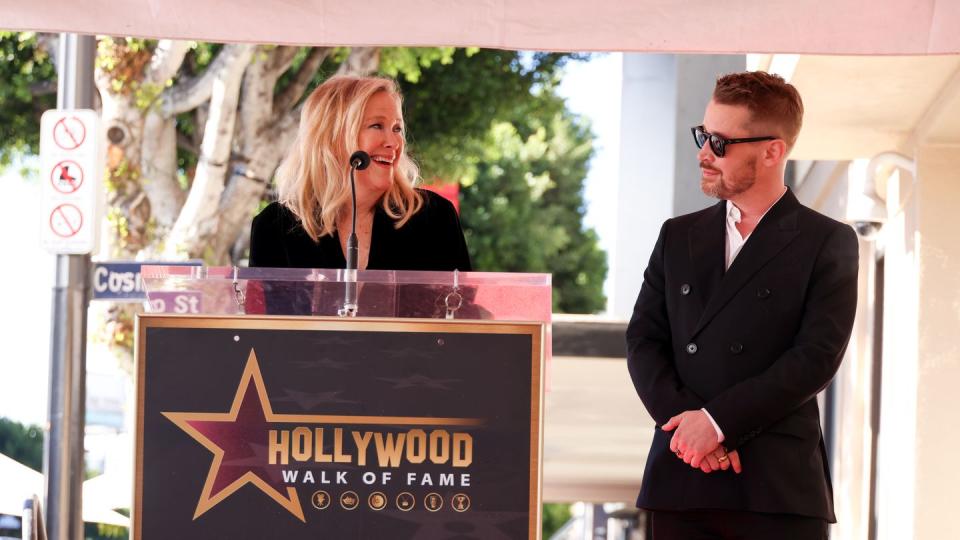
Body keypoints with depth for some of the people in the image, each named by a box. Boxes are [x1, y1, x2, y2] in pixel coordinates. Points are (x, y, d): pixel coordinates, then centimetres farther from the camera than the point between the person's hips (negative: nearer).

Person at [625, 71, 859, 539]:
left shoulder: (827, 243, 3)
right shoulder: (678, 237, 17)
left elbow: (817, 357, -7)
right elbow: (643, 340, 10)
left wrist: (718, 421, -13)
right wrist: (685, 423, -8)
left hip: (779, 486, -4)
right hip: (681, 480, 4)